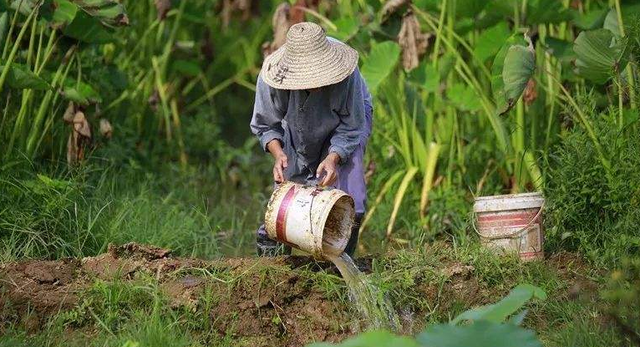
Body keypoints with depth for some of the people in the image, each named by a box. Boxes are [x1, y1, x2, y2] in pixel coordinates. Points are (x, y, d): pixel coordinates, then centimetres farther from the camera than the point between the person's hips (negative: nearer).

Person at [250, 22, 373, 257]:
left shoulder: (346, 74, -39)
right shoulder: (272, 79, -33)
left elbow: (351, 128, -26)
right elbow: (264, 125, -14)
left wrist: (333, 158, -42)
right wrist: (277, 153, -32)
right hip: (296, 129, 2)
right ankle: (269, 254, 19)